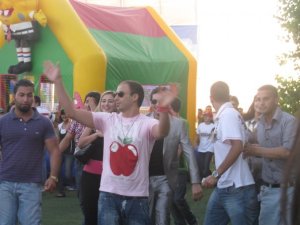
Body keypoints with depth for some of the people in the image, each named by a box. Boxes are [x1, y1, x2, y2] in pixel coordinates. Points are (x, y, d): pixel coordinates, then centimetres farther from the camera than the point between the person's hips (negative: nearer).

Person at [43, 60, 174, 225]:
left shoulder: (147, 123, -6)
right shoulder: (107, 120, 3)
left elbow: (162, 132, -29)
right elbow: (72, 112, -1)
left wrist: (163, 109, -49)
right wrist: (58, 82, -9)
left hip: (137, 197, -2)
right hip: (109, 195, 2)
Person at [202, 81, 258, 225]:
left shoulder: (228, 114, -14)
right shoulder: (224, 116, 13)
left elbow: (237, 147, -24)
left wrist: (216, 175, -22)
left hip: (237, 188, -9)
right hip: (223, 187, 9)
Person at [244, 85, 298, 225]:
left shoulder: (289, 121, -11)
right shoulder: (259, 125, 10)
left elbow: (287, 151, -21)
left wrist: (255, 150, -17)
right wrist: (250, 150, -3)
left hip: (289, 188, -5)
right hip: (268, 189, 6)